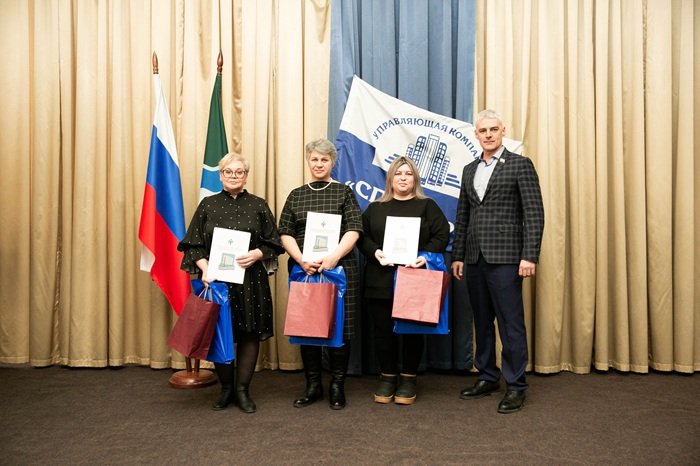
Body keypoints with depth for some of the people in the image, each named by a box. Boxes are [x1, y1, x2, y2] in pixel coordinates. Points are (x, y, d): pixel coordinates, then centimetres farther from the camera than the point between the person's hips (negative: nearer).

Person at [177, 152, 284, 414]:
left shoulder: (258, 205, 6)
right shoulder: (208, 205, 8)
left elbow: (273, 243, 4)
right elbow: (193, 244, 4)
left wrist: (256, 254, -15)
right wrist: (204, 267, -12)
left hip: (250, 281, 0)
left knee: (249, 334, 2)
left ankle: (242, 390, 16)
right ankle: (226, 389, 21)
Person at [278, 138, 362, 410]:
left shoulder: (344, 192, 6)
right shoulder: (296, 195, 13)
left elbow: (353, 230, -4)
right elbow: (285, 233, 6)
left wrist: (333, 257, -17)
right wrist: (302, 260, -10)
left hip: (340, 268, -2)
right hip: (303, 270, 2)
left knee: (339, 326, 1)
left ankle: (337, 386, 15)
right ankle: (313, 385, 20)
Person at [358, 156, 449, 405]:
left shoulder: (427, 206, 9)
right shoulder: (375, 208, 15)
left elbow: (442, 235, 0)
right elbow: (362, 236, 7)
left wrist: (425, 256, -16)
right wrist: (375, 252, -12)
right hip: (381, 280, 2)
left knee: (412, 331, 4)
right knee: (383, 330, 4)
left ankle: (408, 379, 18)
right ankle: (388, 377, 18)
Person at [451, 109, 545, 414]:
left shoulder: (520, 165, -1)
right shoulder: (469, 170, 16)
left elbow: (534, 214, -7)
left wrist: (529, 256, -14)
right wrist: (457, 256, 12)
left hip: (504, 257, -6)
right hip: (474, 258, 6)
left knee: (510, 322, -1)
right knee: (482, 321, 13)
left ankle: (516, 386, 11)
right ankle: (487, 377, 25)